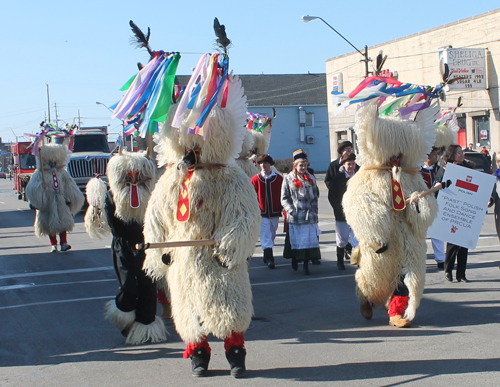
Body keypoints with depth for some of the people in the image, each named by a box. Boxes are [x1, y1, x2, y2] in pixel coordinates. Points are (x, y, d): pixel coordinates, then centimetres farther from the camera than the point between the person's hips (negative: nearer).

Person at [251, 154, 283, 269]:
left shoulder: (278, 178, 2)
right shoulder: (255, 179, -1)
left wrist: (281, 208, 1)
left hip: (275, 213, 2)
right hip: (262, 213, -2)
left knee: (271, 236, 12)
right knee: (266, 237, -8)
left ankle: (267, 257, 26)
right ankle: (269, 259, -8)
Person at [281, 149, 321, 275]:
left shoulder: (311, 178, 12)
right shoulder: (288, 179, 1)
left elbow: (315, 197, 17)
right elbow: (284, 198, 0)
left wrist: (314, 212, 7)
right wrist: (291, 210, -11)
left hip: (309, 217, 2)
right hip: (295, 217, -2)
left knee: (309, 240, -3)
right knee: (295, 240, 4)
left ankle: (306, 265, 2)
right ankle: (294, 260, 27)